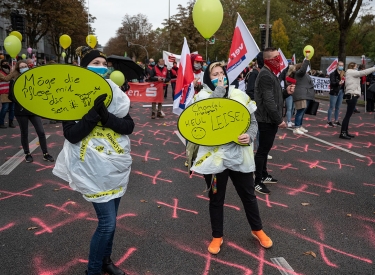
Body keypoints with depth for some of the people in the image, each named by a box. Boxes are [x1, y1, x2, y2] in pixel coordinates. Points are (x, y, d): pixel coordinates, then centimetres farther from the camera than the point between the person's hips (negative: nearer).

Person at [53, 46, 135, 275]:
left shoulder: (114, 93, 5)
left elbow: (129, 127, -5)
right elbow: (72, 135, -15)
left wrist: (105, 115, -20)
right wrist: (93, 111, -23)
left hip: (118, 164, 5)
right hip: (94, 168, -5)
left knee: (110, 219, 16)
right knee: (108, 222, -3)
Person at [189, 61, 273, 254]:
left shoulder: (239, 95, 4)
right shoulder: (202, 96, -3)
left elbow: (253, 121, 8)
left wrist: (250, 135, -12)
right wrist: (219, 90, -18)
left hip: (239, 155, 3)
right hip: (214, 157, -2)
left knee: (248, 195, 18)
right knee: (216, 199, 13)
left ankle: (257, 230, 42)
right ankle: (217, 236, 34)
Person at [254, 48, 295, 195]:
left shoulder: (271, 74, 16)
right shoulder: (266, 75, -19)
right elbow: (268, 101, -25)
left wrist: (286, 92, 1)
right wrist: (279, 120, -21)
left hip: (270, 119, 11)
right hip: (267, 120, -11)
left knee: (265, 149, 19)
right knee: (262, 150, -4)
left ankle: (263, 175, 32)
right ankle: (257, 182, 4)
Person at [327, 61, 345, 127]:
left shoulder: (344, 74, 8)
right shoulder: (333, 74, -8)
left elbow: (345, 82, 9)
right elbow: (332, 83, -18)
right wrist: (338, 83, -34)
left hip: (341, 91, 6)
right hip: (334, 92, -6)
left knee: (338, 107, 12)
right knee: (331, 107, -1)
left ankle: (336, 120, 21)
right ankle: (328, 121, 7)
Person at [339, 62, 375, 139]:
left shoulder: (352, 74, 24)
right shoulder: (350, 72, -5)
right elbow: (363, 72, -12)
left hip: (352, 95, 10)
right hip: (352, 96, -10)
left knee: (348, 115, 10)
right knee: (348, 115, -10)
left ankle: (345, 132, 13)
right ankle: (342, 133, -11)